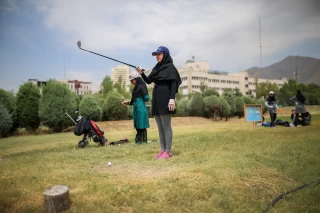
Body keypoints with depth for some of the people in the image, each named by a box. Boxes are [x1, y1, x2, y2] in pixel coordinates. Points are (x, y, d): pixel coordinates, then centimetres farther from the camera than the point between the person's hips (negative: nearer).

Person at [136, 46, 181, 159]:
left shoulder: (170, 67, -3)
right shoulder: (156, 68, 18)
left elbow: (174, 84, -11)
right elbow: (148, 81, 15)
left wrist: (172, 99, -21)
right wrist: (141, 73, -2)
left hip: (165, 99, -8)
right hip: (156, 99, 8)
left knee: (166, 126, -5)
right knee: (160, 127, 8)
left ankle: (168, 151, 1)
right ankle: (163, 150, 15)